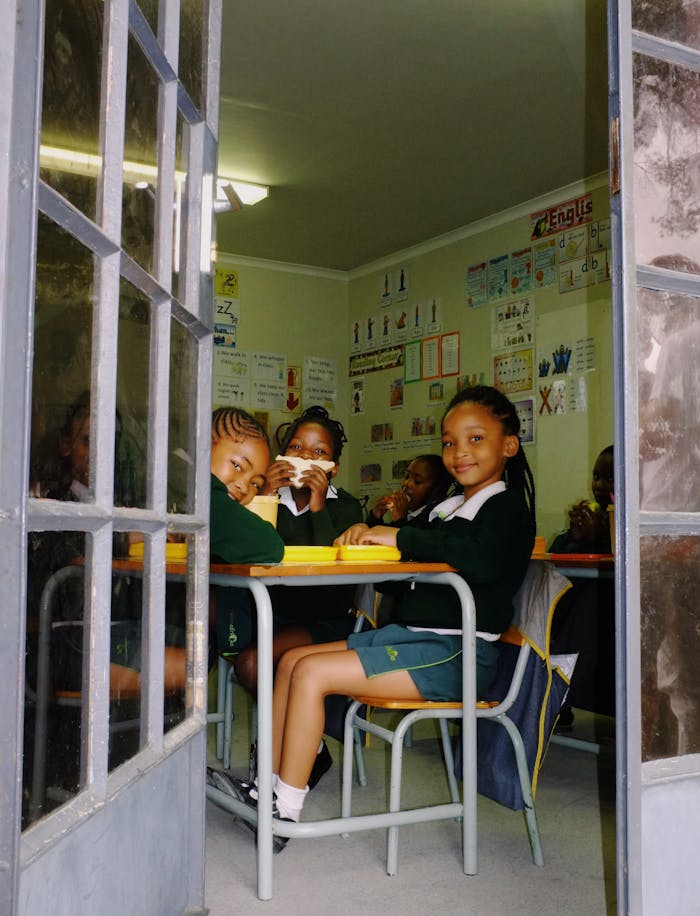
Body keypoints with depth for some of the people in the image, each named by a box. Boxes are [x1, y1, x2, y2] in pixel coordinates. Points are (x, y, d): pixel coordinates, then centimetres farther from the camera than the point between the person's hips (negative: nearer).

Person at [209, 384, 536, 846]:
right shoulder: (451, 508, 18)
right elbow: (414, 567, 15)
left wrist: (400, 537, -22)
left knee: (312, 673, -17)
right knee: (292, 660, 5)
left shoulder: (506, 505, -8)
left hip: (459, 653, -9)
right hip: (414, 635, 9)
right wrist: (369, 536, -3)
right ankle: (268, 787, 5)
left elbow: (483, 560, -29)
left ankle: (286, 810, -8)